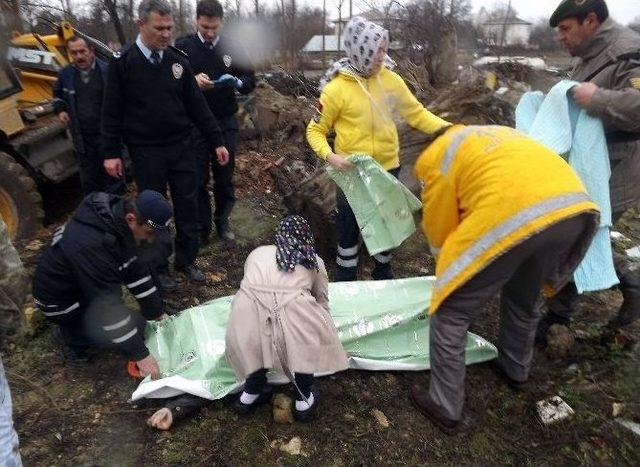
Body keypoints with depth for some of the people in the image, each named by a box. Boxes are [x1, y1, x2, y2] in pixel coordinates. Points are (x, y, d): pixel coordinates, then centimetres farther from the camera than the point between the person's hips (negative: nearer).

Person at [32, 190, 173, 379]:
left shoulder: (119, 217, -13)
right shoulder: (92, 246, -38)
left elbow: (138, 271, -3)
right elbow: (108, 306, -34)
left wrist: (158, 313, 0)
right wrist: (140, 354, -27)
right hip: (61, 299, -8)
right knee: (135, 327, -13)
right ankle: (71, 336, 6)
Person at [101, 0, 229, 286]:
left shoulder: (178, 60, 4)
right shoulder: (123, 62, -4)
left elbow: (196, 105, 6)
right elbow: (111, 111, -2)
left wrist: (217, 141, 3)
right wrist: (111, 152, -6)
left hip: (181, 146, 3)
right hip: (146, 152, -3)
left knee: (187, 204, 7)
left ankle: (187, 260, 25)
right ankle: (157, 267, 22)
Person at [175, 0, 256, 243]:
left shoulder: (233, 48, 5)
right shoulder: (182, 47, -1)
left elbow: (251, 82, 4)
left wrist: (236, 82, -18)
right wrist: (192, 81, -23)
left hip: (226, 123, 2)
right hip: (194, 124, -1)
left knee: (225, 177, 10)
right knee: (198, 179, 4)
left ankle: (222, 221, 26)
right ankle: (201, 227, 17)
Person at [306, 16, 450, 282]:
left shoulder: (391, 80, -2)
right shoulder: (336, 88, -12)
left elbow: (416, 113, 4)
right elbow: (315, 130, -6)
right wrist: (329, 155, -24)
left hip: (388, 169, 4)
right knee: (349, 228, 8)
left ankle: (383, 275, 40)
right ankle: (346, 282, 28)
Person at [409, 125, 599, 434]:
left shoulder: (436, 157, 17)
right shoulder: (497, 134, 37)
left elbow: (439, 229, 17)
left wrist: (449, 274, 36)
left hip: (513, 218, -8)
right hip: (578, 207, 8)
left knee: (450, 313, 10)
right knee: (525, 297, 32)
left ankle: (445, 408, 20)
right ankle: (516, 370, 53)